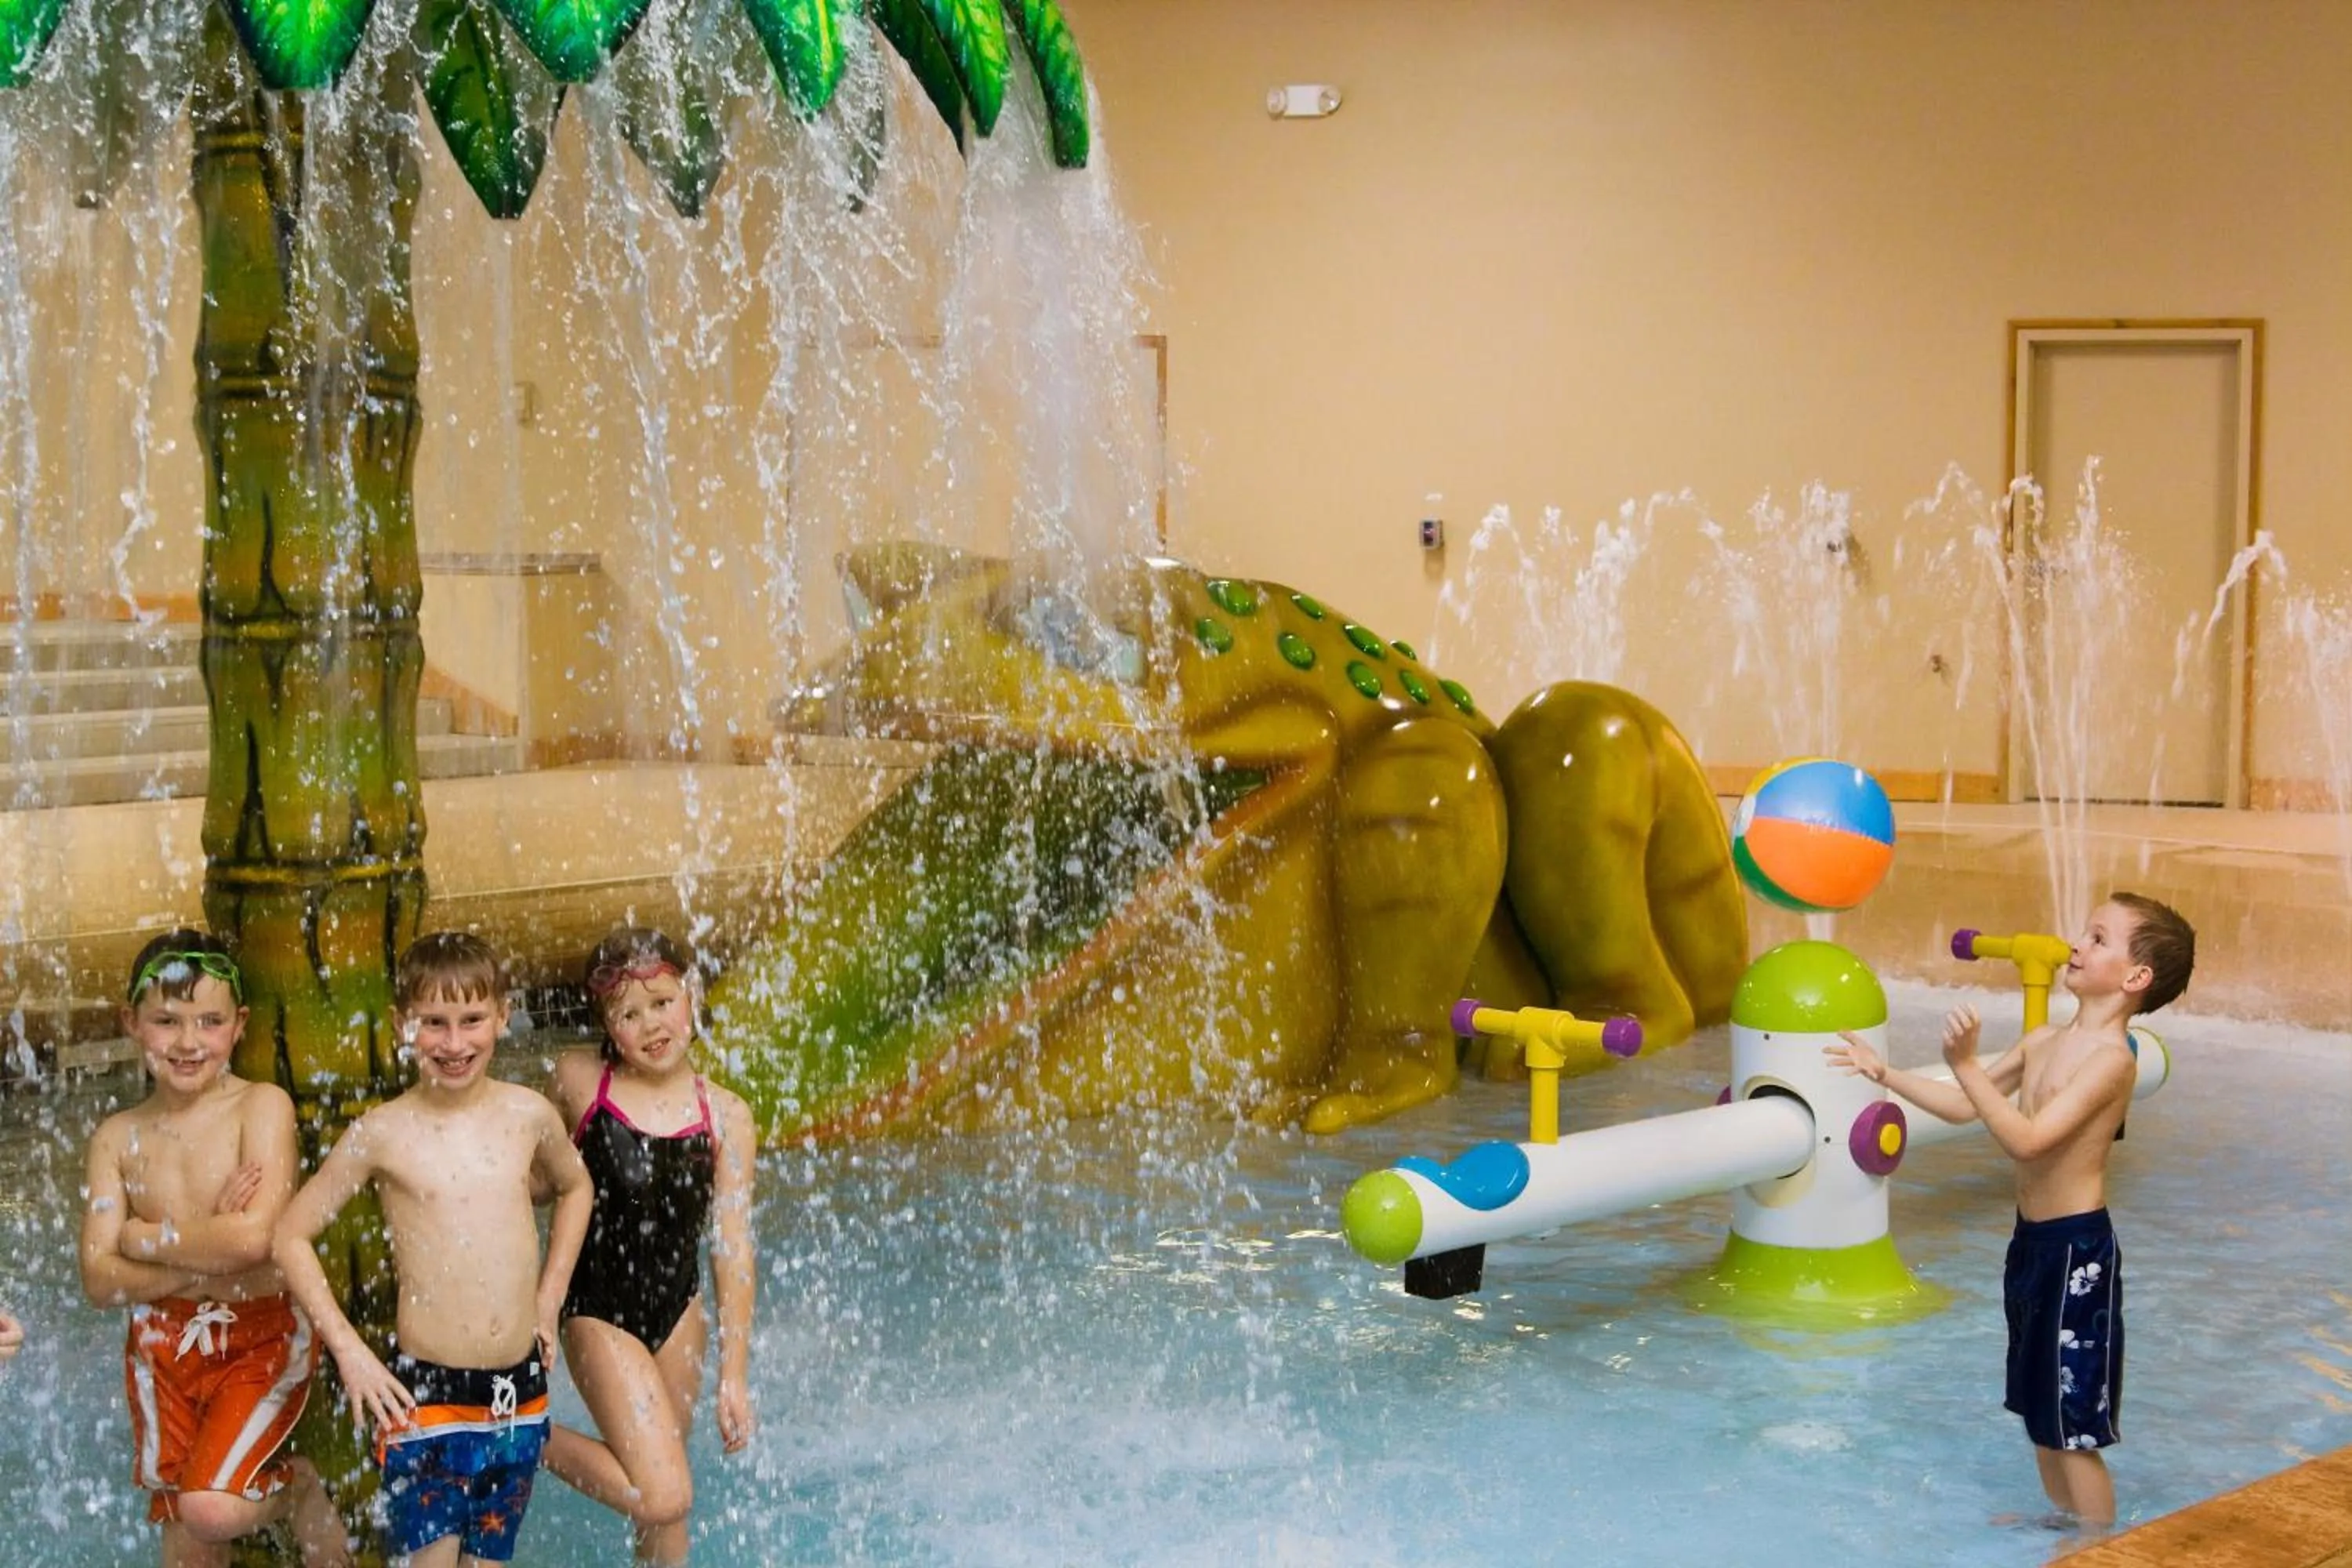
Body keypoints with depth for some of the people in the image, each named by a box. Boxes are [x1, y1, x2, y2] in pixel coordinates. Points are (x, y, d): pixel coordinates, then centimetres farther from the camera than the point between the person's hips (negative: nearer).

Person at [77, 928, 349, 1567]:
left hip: (261, 1338, -4)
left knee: (211, 1510, -18)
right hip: (162, 1349, 4)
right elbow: (99, 1281, -6)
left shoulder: (262, 1107, -11)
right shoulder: (118, 1137, 0)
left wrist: (144, 1237, -10)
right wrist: (211, 1261, -19)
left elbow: (254, 1239, -23)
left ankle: (298, 1491, 12)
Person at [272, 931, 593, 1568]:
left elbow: (574, 1187, 21)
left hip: (520, 1395, 3)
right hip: (424, 1395, -3)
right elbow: (290, 1235, -2)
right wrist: (349, 1350, -6)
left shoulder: (528, 1116, 1)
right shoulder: (383, 1134, -8)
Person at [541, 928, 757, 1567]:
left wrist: (734, 1372, -1)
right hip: (599, 1314, -3)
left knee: (661, 1498, 14)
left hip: (679, 1312, 3)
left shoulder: (725, 1116, -6)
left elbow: (732, 1249, -3)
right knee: (663, 1496, -13)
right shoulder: (578, 1081, -12)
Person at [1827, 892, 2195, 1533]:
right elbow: (1963, 1107, 16)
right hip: (2032, 1239, 9)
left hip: (2078, 1250, -9)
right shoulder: (2044, 1040, 6)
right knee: (2041, 1411, 21)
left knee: (2075, 1429, -1)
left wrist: (1966, 1064, -38)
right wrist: (1885, 1073, 10)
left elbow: (2027, 1139, -30)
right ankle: (2063, 1529, 36)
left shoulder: (2111, 1058, -20)